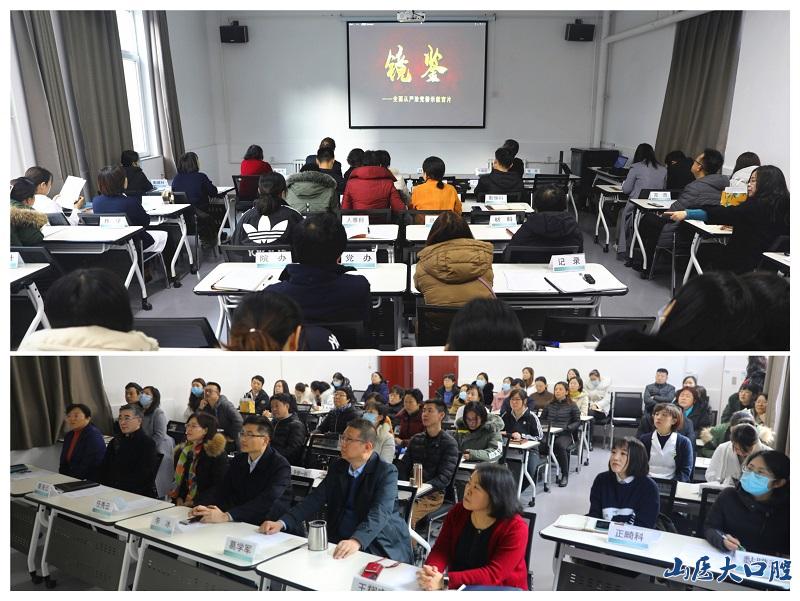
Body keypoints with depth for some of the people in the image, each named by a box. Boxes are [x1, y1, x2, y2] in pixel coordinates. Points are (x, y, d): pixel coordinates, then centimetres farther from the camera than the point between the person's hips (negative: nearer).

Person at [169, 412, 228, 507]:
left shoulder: (217, 454, -5)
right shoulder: (181, 451, 14)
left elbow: (219, 487, -9)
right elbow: (177, 479, 19)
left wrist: (195, 503, -15)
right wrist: (179, 499, 1)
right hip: (181, 504, 5)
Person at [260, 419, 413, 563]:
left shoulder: (387, 472, -11)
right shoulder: (337, 467, 9)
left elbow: (379, 514, -25)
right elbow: (315, 500, 3)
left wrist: (356, 541, -42)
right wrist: (282, 523, -13)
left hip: (382, 547, -5)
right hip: (338, 540, 6)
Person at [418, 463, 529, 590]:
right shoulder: (458, 512, -4)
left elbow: (493, 574, -24)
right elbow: (441, 549, -5)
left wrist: (444, 581, -32)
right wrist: (430, 570, -27)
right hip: (459, 588, 4)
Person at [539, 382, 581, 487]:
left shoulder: (572, 406, 8)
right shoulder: (549, 405, 19)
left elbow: (577, 422, 6)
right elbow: (542, 418, 23)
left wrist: (567, 427, -13)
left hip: (564, 434, -3)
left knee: (559, 445, -37)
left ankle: (565, 475, -20)